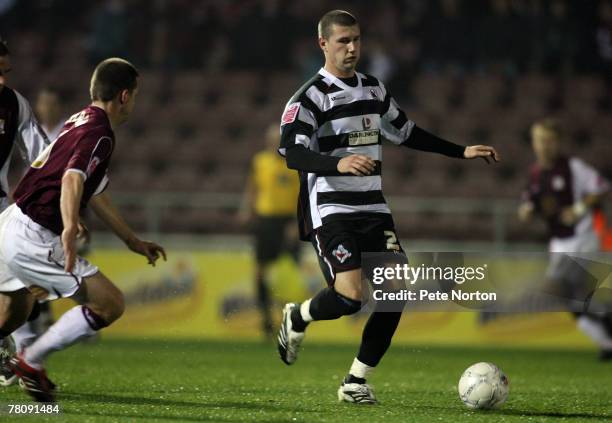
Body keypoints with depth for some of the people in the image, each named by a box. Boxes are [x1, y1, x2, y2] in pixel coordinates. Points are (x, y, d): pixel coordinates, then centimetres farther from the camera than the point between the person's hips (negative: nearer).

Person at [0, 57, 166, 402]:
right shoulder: (99, 134, -13)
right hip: (33, 239, -10)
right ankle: (32, 362, -3)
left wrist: (133, 240, 36)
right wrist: (69, 230, -48)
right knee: (110, 304, -7)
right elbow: (72, 179, -32)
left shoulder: (80, 121, 18)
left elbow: (96, 191, 30)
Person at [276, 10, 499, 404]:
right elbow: (293, 153, -22)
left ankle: (356, 382, 5)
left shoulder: (374, 89, 15)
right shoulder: (310, 97, -9)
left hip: (374, 210, 7)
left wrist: (462, 151, 25)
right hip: (330, 212, -7)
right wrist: (338, 164, -39)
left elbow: (407, 133, 28)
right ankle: (297, 318, 10)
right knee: (350, 295, -23)